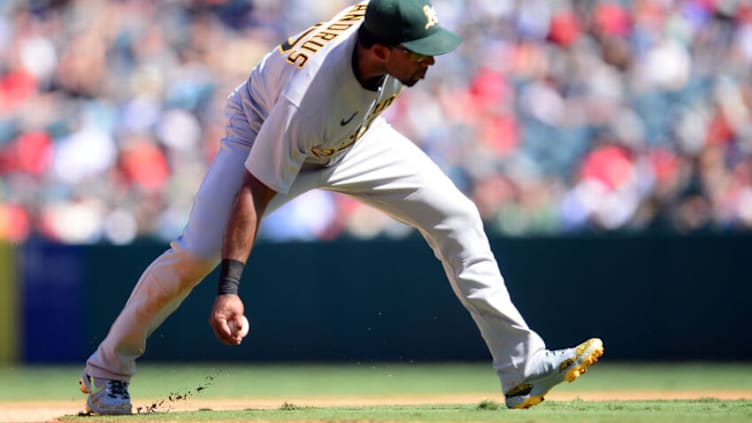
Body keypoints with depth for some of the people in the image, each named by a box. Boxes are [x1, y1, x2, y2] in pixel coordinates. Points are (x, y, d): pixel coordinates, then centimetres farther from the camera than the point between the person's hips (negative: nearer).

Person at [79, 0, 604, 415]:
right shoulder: (307, 100, -44)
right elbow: (255, 192, -38)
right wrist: (229, 289, -43)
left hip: (356, 136, 6)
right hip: (263, 134, -6)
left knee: (457, 217, -4)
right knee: (198, 252, -24)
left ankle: (522, 365, 1)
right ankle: (108, 369, -2)